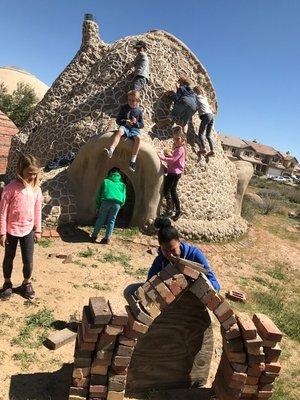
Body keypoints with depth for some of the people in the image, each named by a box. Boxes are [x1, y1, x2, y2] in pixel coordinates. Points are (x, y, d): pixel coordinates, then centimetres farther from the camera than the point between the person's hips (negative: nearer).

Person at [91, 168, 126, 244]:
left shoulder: (105, 181, 25)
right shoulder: (122, 184, 27)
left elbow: (99, 194, 20)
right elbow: (124, 197, 19)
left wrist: (97, 206, 22)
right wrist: (119, 206, 26)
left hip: (106, 201, -1)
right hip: (117, 203, 1)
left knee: (101, 219, 10)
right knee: (111, 220, 9)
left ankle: (94, 236, 18)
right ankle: (107, 239, 11)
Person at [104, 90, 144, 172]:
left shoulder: (139, 111, 11)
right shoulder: (124, 108, 10)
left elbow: (142, 125, 13)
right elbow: (118, 120, 8)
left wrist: (136, 122, -10)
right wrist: (125, 121, -12)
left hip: (135, 128, 0)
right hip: (124, 126, 0)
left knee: (138, 138, -33)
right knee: (119, 131, -38)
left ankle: (133, 161, -37)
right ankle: (111, 150, -54)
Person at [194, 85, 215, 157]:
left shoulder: (196, 96, 4)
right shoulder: (204, 98, 24)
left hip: (206, 115, -8)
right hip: (211, 115, 8)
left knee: (201, 133, -9)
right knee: (208, 135, 9)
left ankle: (203, 149, -21)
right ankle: (212, 150, 1)